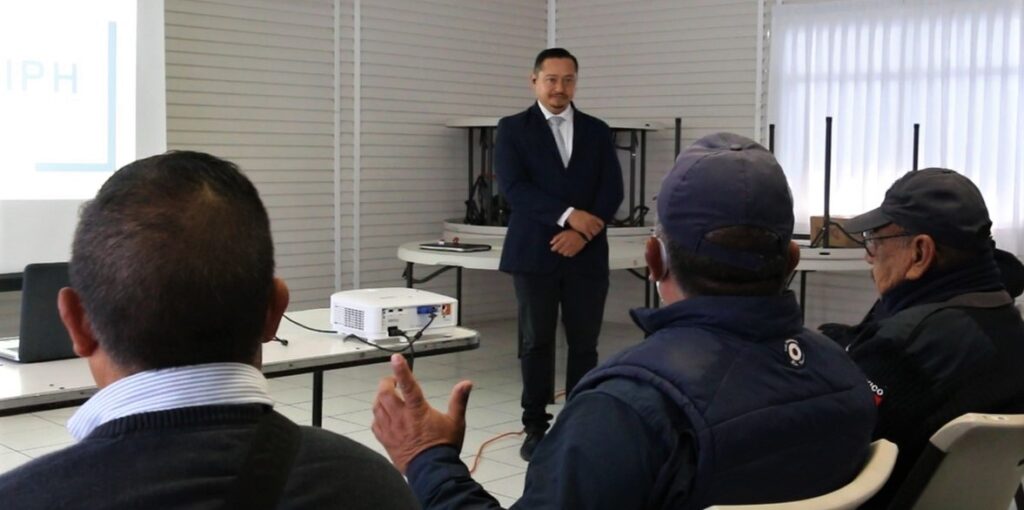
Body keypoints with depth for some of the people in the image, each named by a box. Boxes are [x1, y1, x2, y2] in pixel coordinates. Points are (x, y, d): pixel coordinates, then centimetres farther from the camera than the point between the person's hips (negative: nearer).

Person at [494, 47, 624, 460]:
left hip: (587, 254, 2)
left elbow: (613, 190, 3)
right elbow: (513, 188, -9)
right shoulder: (512, 129, 4)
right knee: (536, 343, 3)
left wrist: (582, 232, -12)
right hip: (534, 253, -2)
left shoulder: (597, 131, 11)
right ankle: (536, 426, 13)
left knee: (584, 343, 4)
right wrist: (568, 215, -17)